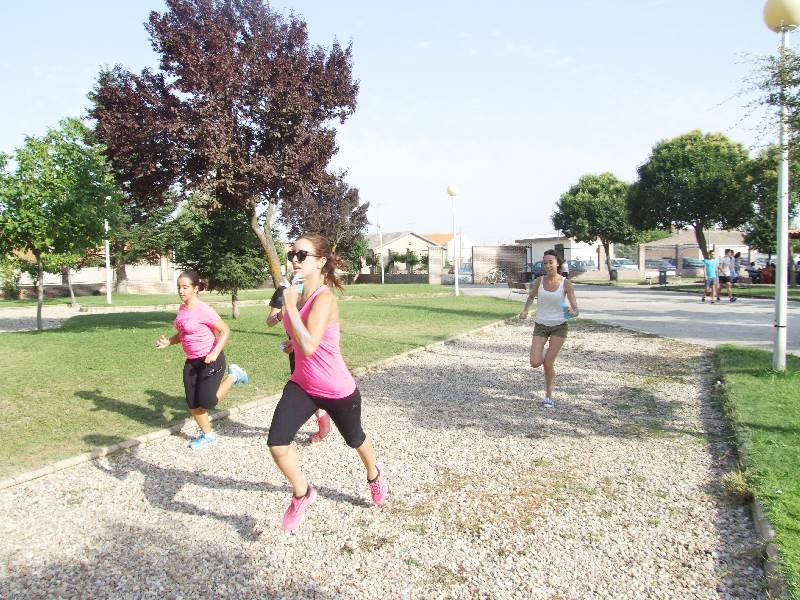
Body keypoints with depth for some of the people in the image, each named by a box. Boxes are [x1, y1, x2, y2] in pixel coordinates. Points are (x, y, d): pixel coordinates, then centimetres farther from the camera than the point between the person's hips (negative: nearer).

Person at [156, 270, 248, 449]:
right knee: (192, 402, 8)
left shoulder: (203, 310, -21)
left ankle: (233, 375, 15)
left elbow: (225, 330, -18)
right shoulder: (182, 308, 3)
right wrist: (168, 342, -1)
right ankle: (207, 434, 28)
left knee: (207, 401, -8)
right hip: (191, 361, 8)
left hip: (210, 360, -8)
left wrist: (215, 353, -25)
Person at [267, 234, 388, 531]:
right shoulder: (297, 292, -2)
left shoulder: (324, 298, -26)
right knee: (276, 443, -11)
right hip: (302, 386, 6)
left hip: (338, 392, -6)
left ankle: (374, 475, 55)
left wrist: (290, 306, -34)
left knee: (354, 439, 21)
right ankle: (302, 495, 16)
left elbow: (309, 346, -37)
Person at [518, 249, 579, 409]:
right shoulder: (539, 281, -5)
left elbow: (575, 310, -9)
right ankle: (547, 356, 28)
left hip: (559, 326, -2)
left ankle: (549, 396, 17)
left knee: (548, 364, -6)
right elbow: (531, 297, 16)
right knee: (535, 363, -10)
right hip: (540, 326, 2)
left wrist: (572, 312, -33)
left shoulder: (566, 283, -10)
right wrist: (525, 311, -2)